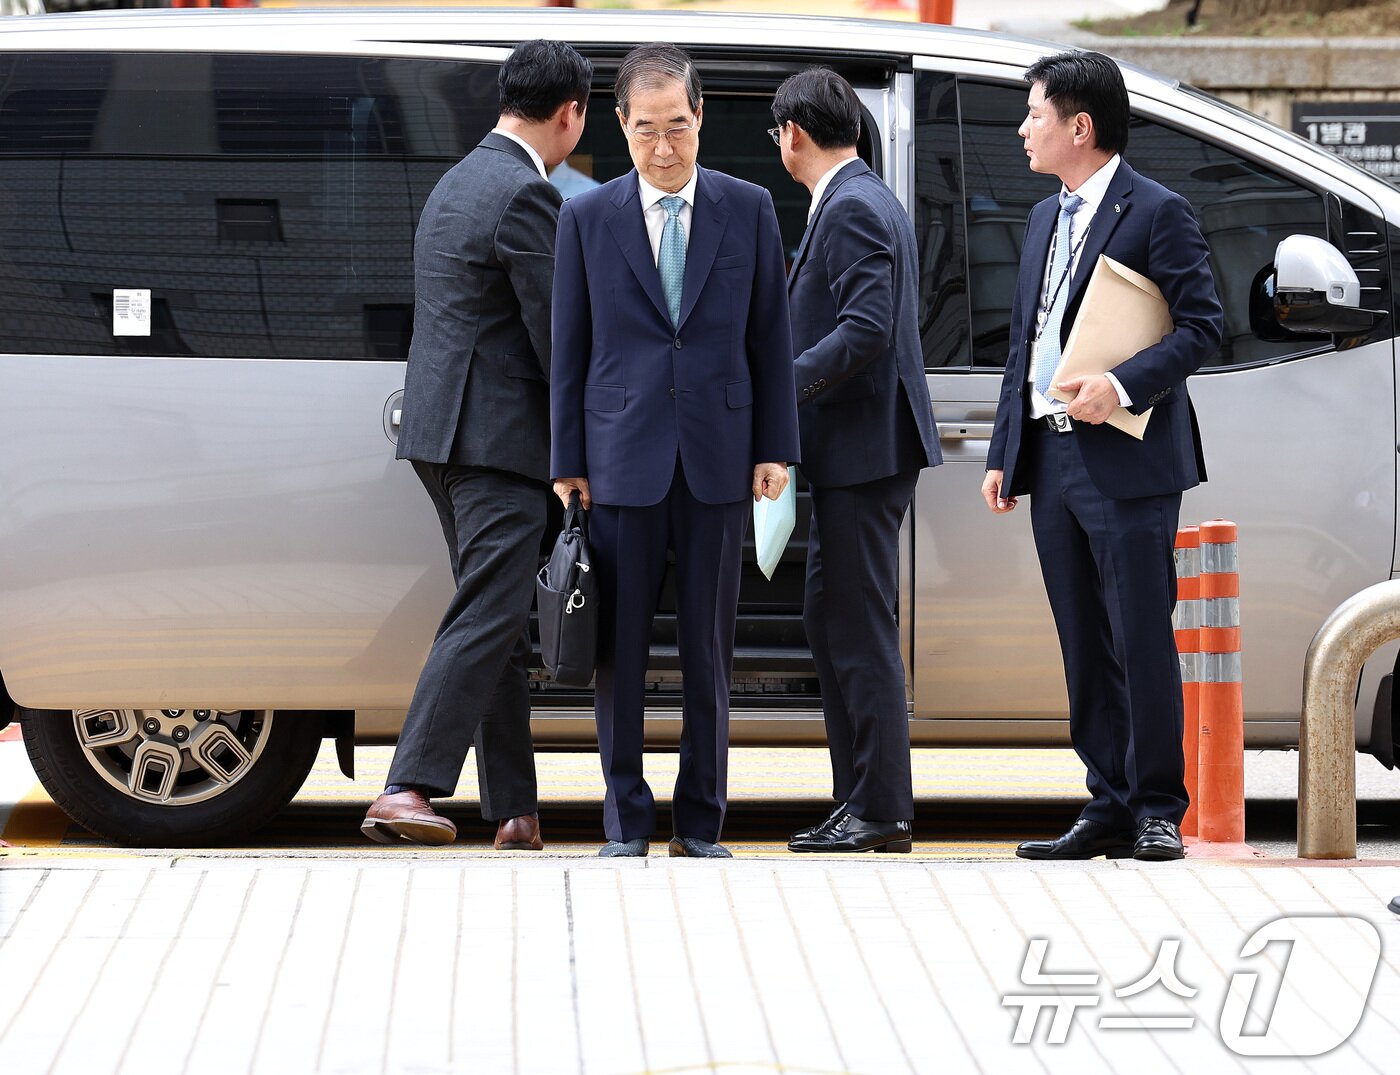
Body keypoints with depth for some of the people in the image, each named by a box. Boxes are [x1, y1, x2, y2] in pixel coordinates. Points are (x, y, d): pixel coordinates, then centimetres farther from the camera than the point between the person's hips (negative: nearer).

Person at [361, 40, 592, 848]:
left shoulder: (458, 184, 18)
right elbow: (555, 333, -14)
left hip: (443, 431, 10)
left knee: (500, 625, 12)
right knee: (487, 619, -10)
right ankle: (408, 792, -18)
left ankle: (517, 810, 15)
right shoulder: (527, 196, -13)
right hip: (498, 438, -10)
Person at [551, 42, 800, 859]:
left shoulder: (749, 210, 5)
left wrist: (776, 447, 1)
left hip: (717, 458, 0)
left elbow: (771, 336, 7)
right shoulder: (588, 218, 4)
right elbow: (570, 349, 5)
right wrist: (568, 462, 3)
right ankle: (626, 821, 12)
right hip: (623, 456, 0)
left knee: (709, 650, 5)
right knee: (620, 648, 3)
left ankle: (701, 821, 13)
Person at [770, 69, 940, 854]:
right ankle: (861, 798, 17)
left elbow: (866, 331, -23)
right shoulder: (869, 201, 18)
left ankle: (882, 811, -6)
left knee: (862, 630, -8)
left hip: (863, 448, -11)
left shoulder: (852, 209, -14)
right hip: (854, 447, 11)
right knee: (833, 622, 13)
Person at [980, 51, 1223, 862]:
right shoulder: (1046, 218, 18)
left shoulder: (1157, 213, -6)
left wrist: (1122, 387, -22)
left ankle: (1158, 811, 2)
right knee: (1086, 650, 9)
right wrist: (1005, 453, 15)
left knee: (1142, 643, -5)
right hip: (1052, 462, 8)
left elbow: (1203, 327, -11)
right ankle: (1109, 810, 14)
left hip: (1127, 466, -8)